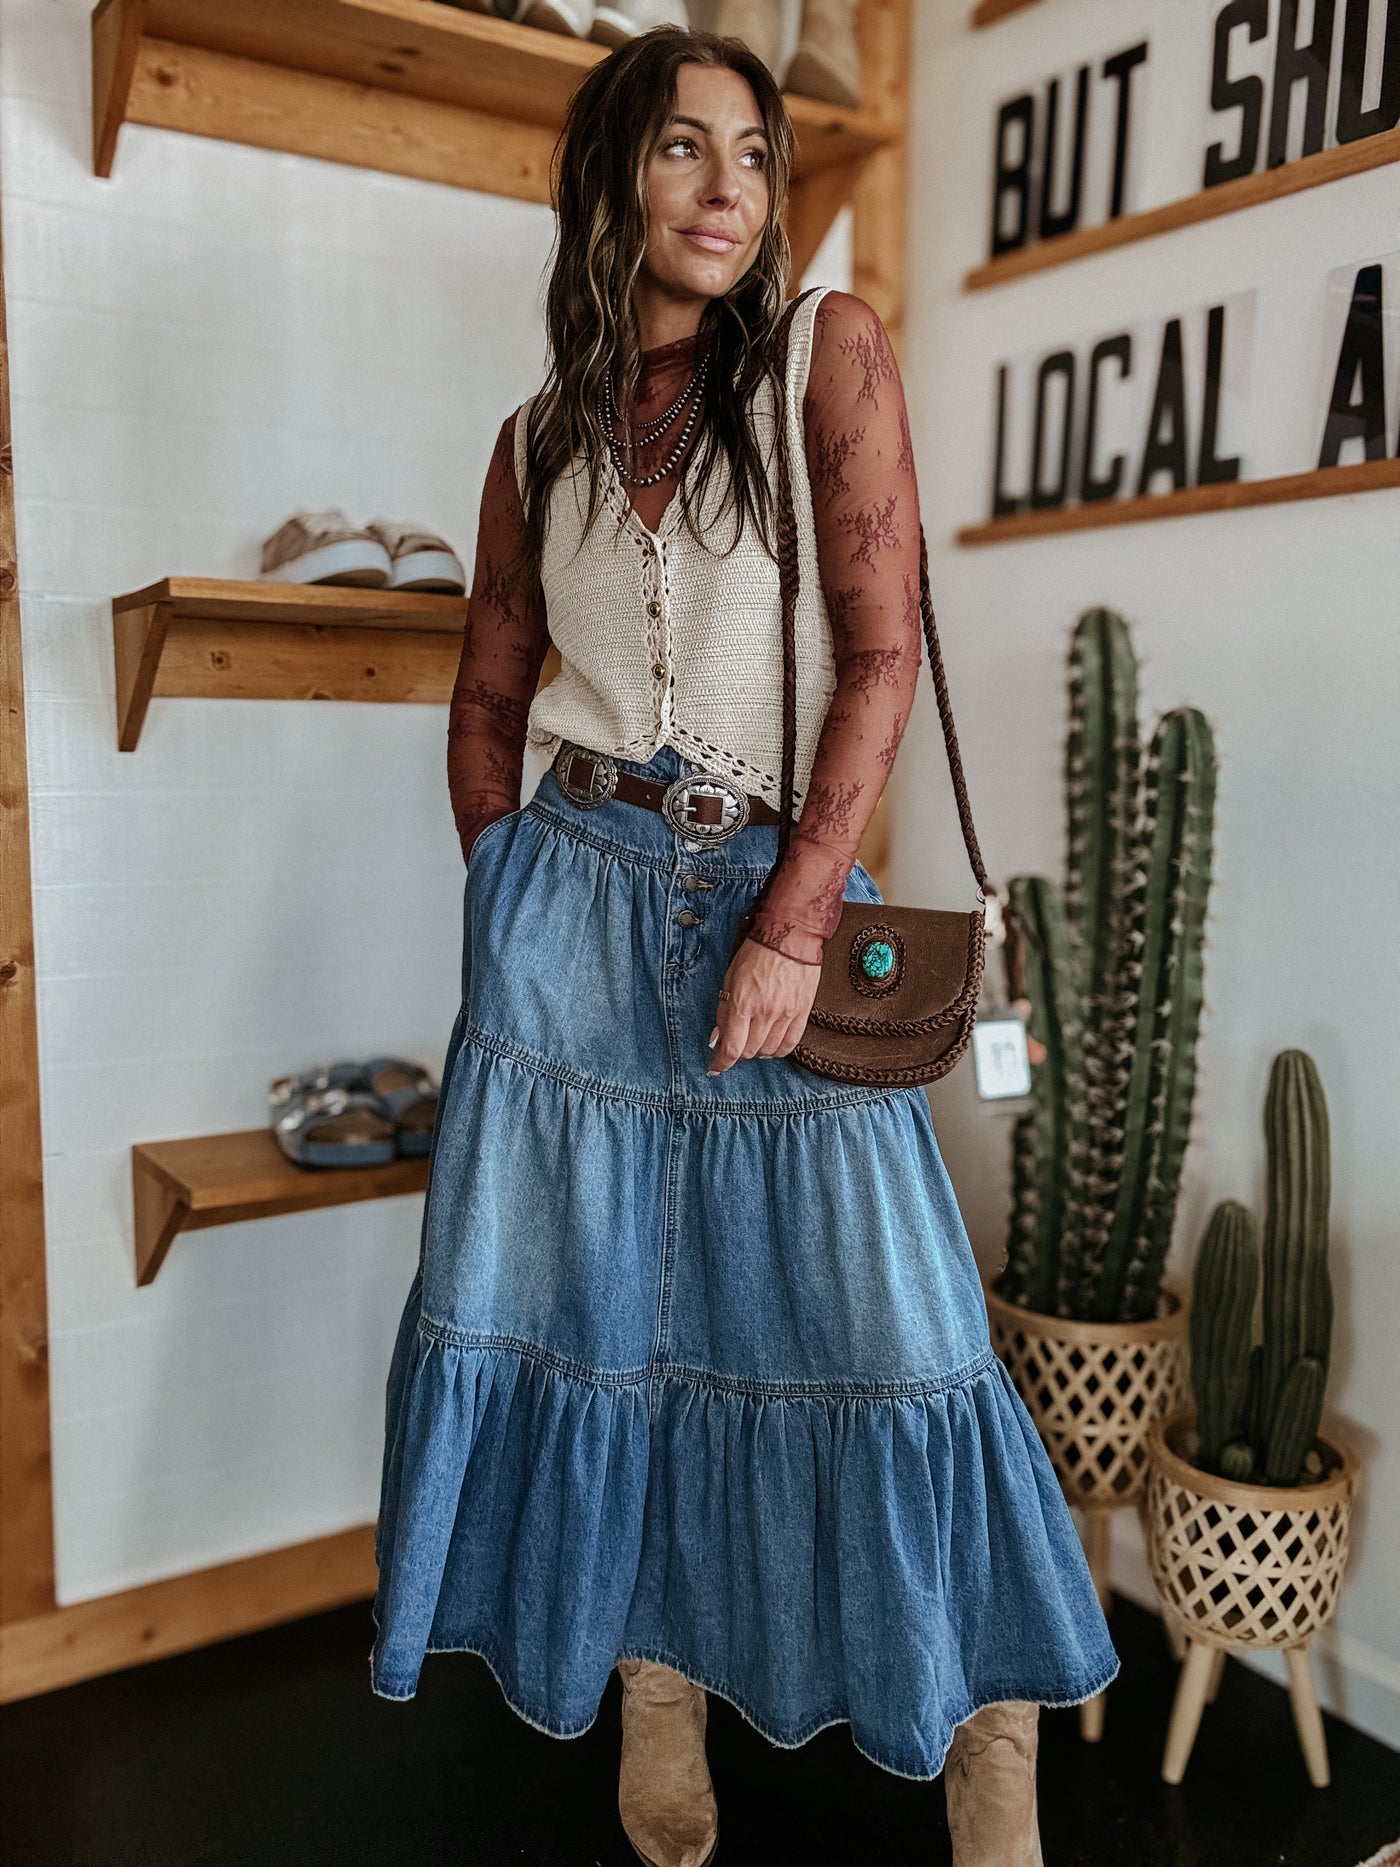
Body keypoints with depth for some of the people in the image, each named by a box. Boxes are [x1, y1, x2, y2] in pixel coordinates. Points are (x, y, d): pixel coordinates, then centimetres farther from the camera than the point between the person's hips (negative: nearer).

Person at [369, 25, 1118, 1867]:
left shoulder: (832, 350, 2)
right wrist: (513, 908, 5)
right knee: (595, 1303, 7)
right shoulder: (538, 441, 12)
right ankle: (661, 1690, 29)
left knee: (872, 1311, -3)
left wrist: (791, 925, -13)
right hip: (575, 895, 3)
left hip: (774, 894, -2)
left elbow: (884, 656, -7)